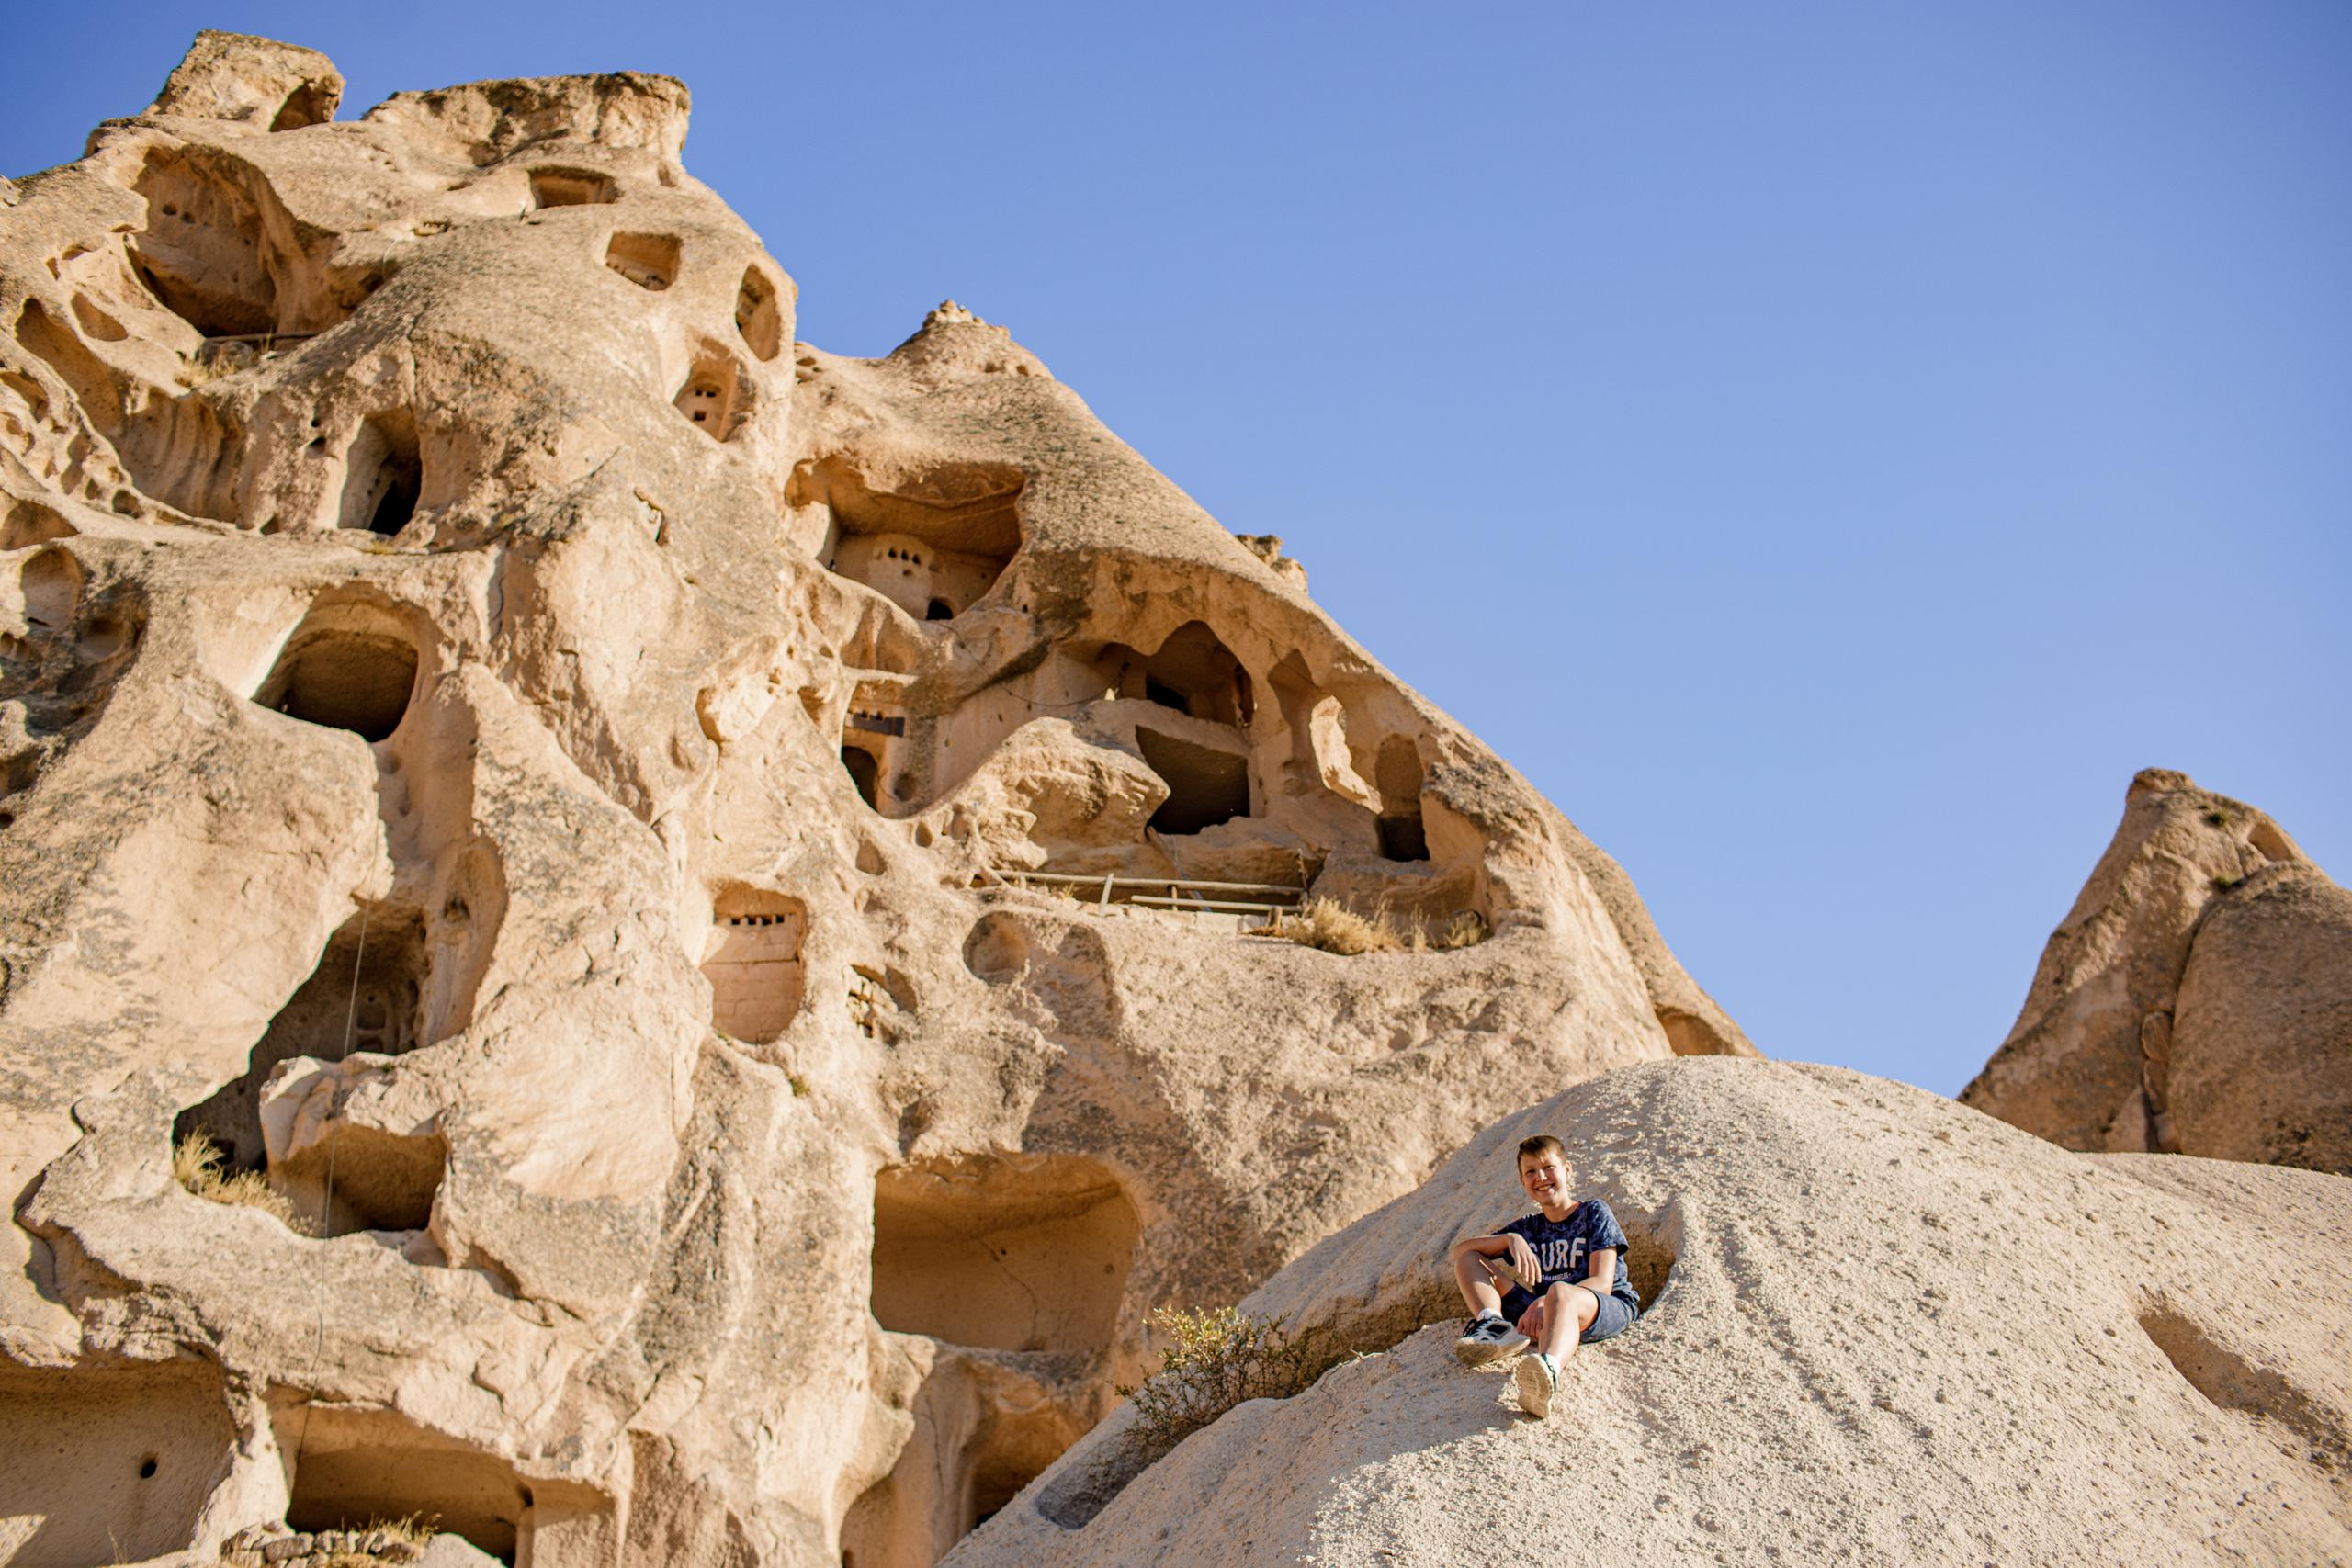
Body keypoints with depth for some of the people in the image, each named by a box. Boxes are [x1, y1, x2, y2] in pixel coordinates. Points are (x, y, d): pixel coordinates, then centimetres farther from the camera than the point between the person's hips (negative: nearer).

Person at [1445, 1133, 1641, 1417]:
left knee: (1559, 1291, -42)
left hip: (1608, 1308, -5)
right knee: (1469, 1260, 1)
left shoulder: (1594, 1213, 7)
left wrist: (1545, 1302, -25)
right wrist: (1510, 1239, -7)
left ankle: (1549, 1369, -77)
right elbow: (1458, 1250, 12)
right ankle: (1495, 1325, -31)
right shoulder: (1528, 1229, 21)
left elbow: (1601, 1283, -7)